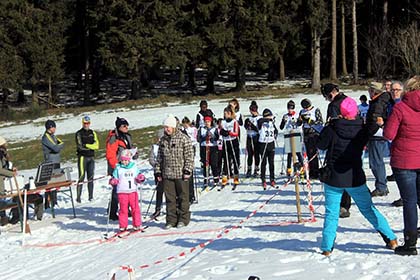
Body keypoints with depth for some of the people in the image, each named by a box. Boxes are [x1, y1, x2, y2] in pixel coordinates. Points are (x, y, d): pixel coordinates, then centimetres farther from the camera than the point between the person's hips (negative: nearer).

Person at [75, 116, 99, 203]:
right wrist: (91, 146, -9)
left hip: (91, 157, 4)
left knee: (91, 177, 5)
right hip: (82, 157, -4)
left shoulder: (92, 133, 12)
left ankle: (91, 196, 9)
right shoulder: (79, 133, 0)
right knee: (82, 176, -9)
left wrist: (86, 145, -9)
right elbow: (80, 146, -11)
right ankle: (78, 197, -8)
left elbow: (96, 146, 0)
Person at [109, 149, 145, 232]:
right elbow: (114, 178, 7)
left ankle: (137, 225, 10)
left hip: (133, 191, 1)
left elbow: (138, 177, 15)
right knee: (123, 209, 1)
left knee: (135, 208, 1)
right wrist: (113, 181, -14)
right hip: (122, 192, -1)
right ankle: (123, 226, 9)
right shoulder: (118, 168, 4)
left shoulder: (134, 167, 9)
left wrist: (140, 178, -6)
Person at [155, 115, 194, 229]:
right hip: (167, 174, 5)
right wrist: (158, 172, 12)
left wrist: (187, 170, -12)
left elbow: (189, 156, -7)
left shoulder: (183, 138, -6)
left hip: (181, 174, -5)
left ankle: (183, 219, 14)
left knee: (183, 197, 5)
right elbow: (159, 157, 16)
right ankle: (171, 220, 14)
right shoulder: (163, 140, 10)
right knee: (169, 198, 7)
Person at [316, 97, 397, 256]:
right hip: (355, 177, 2)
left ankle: (327, 248, 8)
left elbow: (320, 146, 1)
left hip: (333, 178, -2)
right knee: (368, 209, 14)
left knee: (331, 213, 9)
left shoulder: (331, 129, -13)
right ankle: (391, 239, 16)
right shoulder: (362, 129, -6)